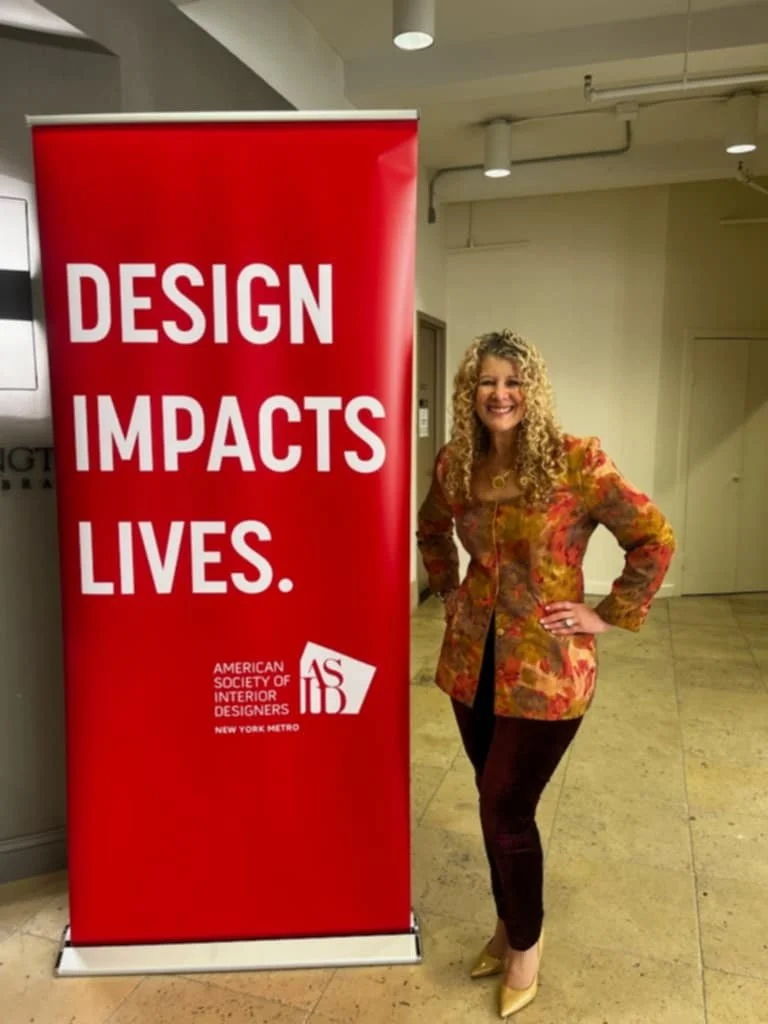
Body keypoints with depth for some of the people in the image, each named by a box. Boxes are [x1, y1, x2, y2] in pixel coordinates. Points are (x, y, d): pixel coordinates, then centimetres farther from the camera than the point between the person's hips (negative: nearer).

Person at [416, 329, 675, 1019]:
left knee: (507, 809, 3)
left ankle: (525, 941, 31)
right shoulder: (455, 466, 0)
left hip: (545, 668, -5)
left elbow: (655, 539, -10)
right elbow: (431, 531, 20)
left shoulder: (575, 462, -15)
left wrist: (610, 616, -9)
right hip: (472, 660, 5)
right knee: (496, 804, 18)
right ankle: (509, 923, 42)